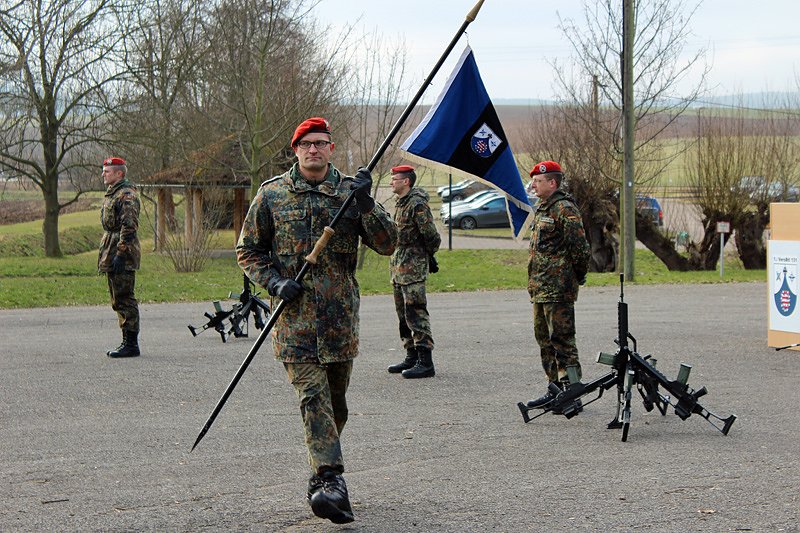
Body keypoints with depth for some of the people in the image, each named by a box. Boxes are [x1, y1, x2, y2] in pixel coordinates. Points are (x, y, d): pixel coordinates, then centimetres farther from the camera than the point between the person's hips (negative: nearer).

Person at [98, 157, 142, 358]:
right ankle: (127, 342, 18)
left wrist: (120, 254, -24)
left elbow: (129, 227, -20)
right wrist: (105, 256, 23)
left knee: (124, 299, -9)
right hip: (112, 253, 11)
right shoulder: (112, 194, 19)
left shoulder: (126, 195, -13)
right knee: (119, 300, 13)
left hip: (123, 256, -11)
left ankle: (131, 344, -7)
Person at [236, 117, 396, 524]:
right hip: (295, 313, -2)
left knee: (336, 400, 10)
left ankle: (321, 475, 27)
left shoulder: (350, 190, 6)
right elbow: (248, 250, 10)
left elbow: (387, 244, 0)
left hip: (341, 315, 2)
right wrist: (274, 281, -7)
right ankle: (330, 480, -21)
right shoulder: (271, 194, 5)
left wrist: (365, 205, -15)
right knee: (312, 395, -14)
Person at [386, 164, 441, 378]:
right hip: (399, 266, 10)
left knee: (415, 313, -11)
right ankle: (412, 357, 21)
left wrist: (427, 256, 0)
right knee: (403, 314, 14)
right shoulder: (401, 203, 15)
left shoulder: (417, 204, -15)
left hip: (413, 267, -10)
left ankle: (425, 362, -11)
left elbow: (432, 236, -16)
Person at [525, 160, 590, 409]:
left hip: (558, 289, -10)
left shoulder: (564, 209, -13)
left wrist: (578, 275, -6)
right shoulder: (541, 209, 18)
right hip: (540, 289, 10)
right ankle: (556, 390, 22)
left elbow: (580, 247, -17)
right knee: (545, 339, 14)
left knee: (562, 341, -9)